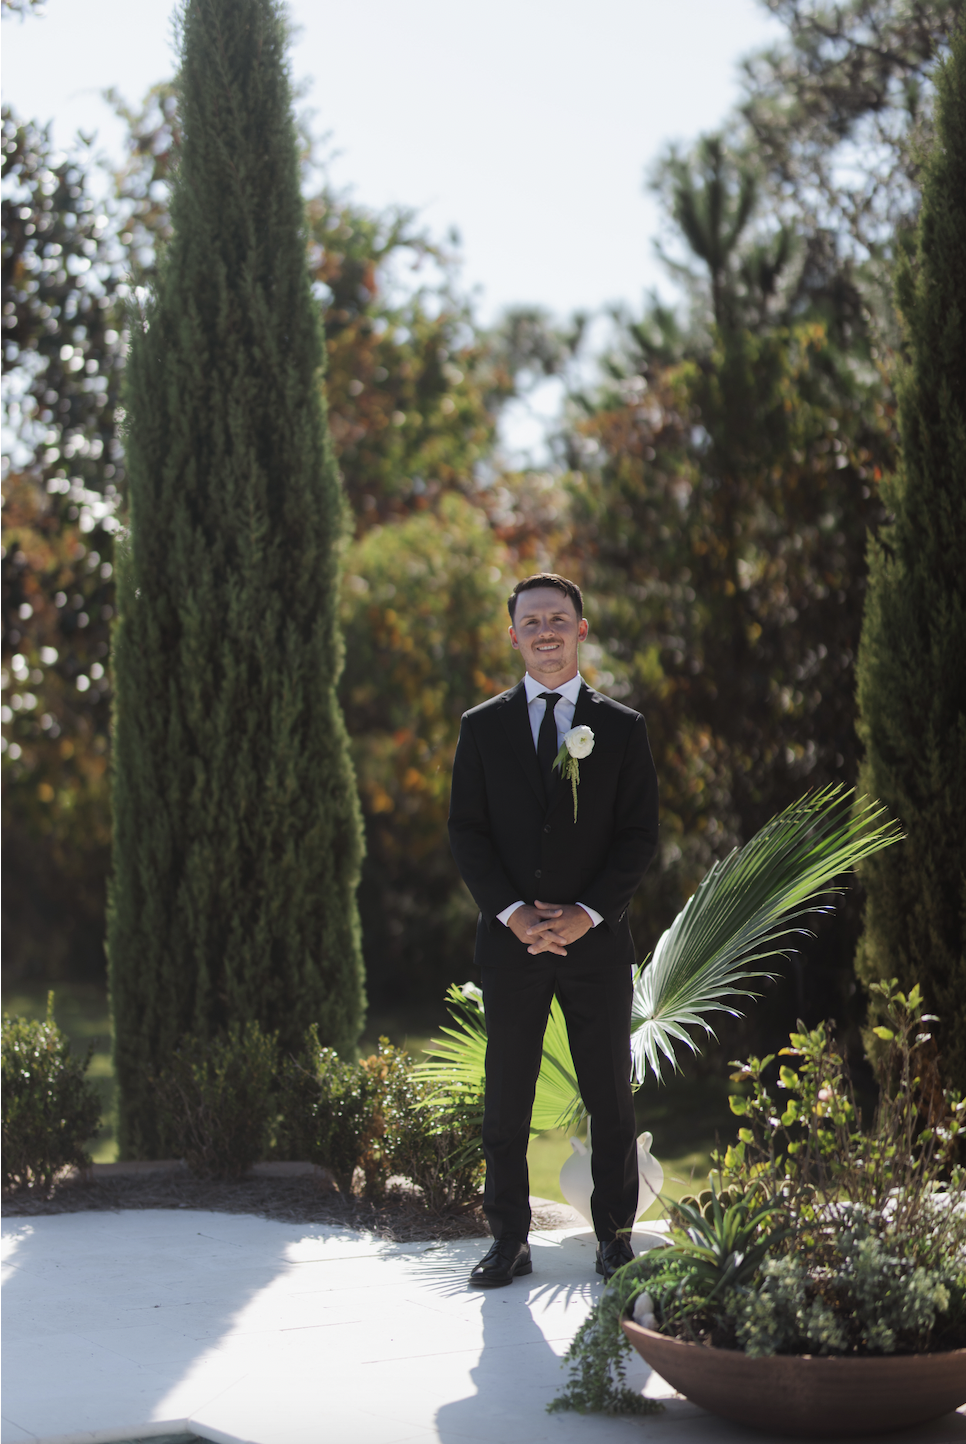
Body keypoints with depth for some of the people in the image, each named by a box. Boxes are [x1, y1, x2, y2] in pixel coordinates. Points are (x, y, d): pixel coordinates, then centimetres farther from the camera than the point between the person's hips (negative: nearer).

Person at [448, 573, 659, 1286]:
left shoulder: (623, 728, 5)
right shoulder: (483, 726, 7)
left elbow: (640, 836, 1)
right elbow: (467, 832, 4)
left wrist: (585, 913, -11)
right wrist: (514, 913, -10)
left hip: (597, 940, 0)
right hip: (510, 940, 1)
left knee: (611, 1099, 5)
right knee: (506, 1100, 2)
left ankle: (615, 1236, 16)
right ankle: (510, 1241, 11)